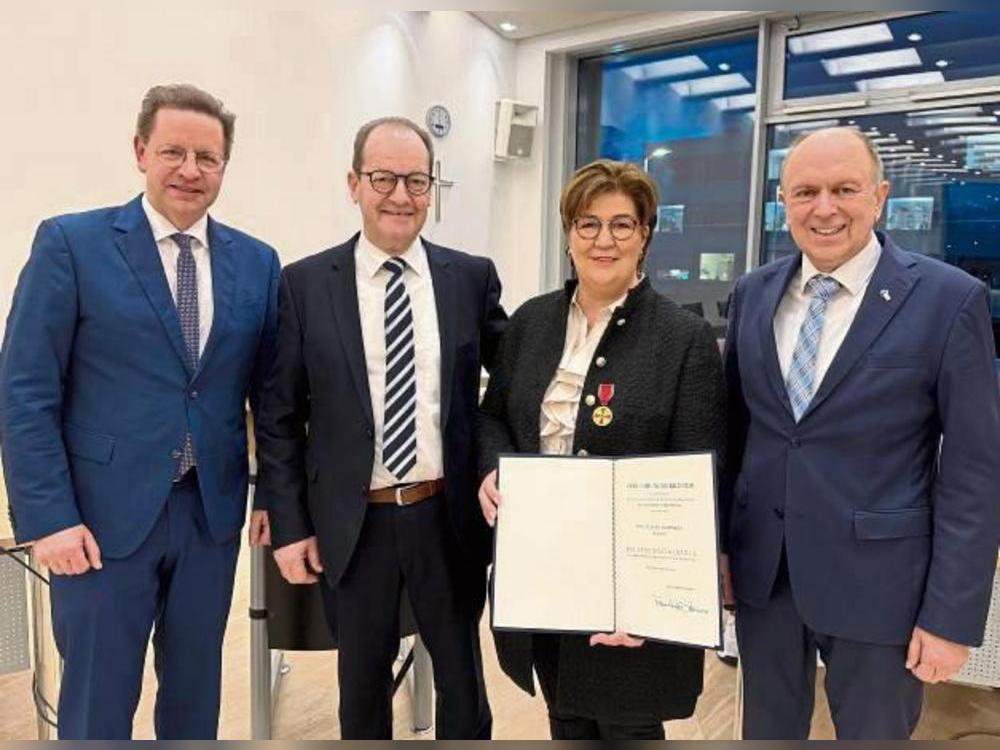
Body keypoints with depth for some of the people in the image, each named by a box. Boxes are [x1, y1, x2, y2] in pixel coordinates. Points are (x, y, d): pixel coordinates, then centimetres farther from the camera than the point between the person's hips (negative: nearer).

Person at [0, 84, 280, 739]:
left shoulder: (257, 261, 5)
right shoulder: (70, 243, -5)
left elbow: (270, 388, 8)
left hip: (212, 512, 3)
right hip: (104, 514, -3)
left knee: (196, 691, 18)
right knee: (98, 702, 11)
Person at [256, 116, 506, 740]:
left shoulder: (472, 277, -1)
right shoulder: (304, 284, -3)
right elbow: (279, 417, -1)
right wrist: (290, 525, -3)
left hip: (450, 516, 1)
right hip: (353, 523, 0)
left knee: (462, 677, 18)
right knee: (363, 683, 19)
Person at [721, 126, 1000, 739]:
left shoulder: (950, 300, -10)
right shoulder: (753, 294, 3)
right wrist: (717, 544, 9)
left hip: (877, 580, -3)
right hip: (761, 570, 4)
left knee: (874, 732, 16)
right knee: (766, 731, 19)